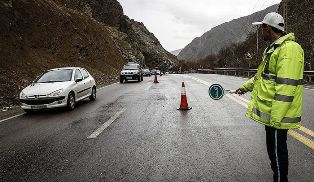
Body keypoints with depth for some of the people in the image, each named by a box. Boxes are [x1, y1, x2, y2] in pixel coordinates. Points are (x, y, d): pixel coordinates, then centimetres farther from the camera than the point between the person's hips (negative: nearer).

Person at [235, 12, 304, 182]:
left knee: (277, 150, 2)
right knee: (273, 148, 19)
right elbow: (263, 75, 28)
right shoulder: (274, 48, 15)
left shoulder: (289, 49, -18)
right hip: (271, 112, 10)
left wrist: (276, 117, -25)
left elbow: (286, 86, -25)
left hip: (277, 115, -10)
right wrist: (246, 86, 34)